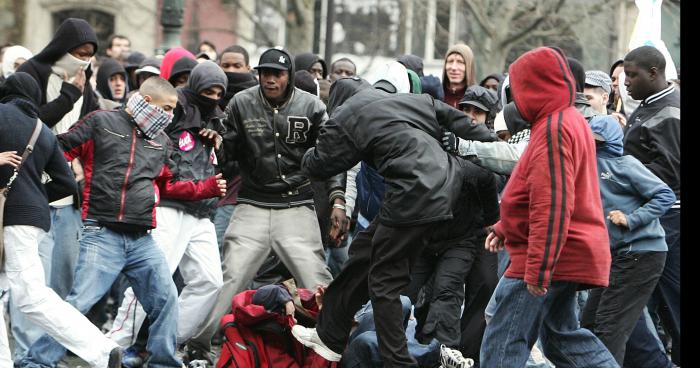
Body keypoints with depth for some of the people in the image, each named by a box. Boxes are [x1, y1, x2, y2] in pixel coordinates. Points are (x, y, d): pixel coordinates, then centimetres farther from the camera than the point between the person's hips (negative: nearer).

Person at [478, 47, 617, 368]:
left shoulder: (553, 129, -19)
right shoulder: (571, 120, 15)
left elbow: (552, 206, -25)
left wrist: (537, 269, -26)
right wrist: (504, 229, 23)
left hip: (548, 255, -11)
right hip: (568, 254, 11)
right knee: (561, 335, 19)